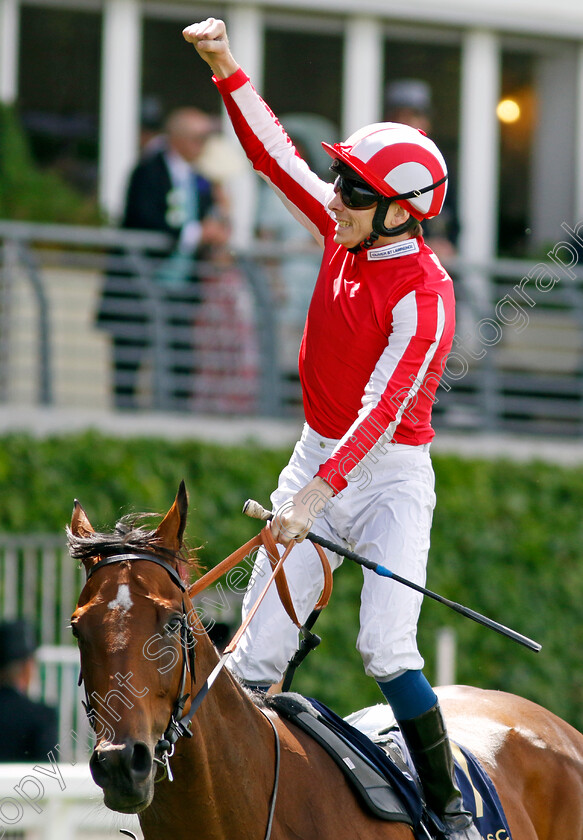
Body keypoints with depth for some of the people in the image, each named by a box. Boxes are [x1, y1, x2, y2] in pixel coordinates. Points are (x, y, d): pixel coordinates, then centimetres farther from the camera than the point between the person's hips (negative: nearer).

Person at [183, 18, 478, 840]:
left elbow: (384, 406, -30)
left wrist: (318, 495, -39)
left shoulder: (424, 296, -21)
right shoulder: (344, 233, 0)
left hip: (390, 473, -7)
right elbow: (273, 153, 6)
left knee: (386, 647, -19)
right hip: (317, 458, 7)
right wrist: (227, 69, -4)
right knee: (257, 648, 3)